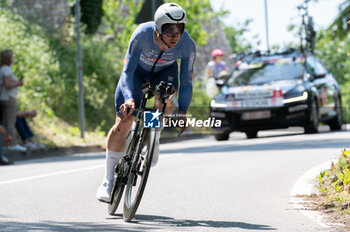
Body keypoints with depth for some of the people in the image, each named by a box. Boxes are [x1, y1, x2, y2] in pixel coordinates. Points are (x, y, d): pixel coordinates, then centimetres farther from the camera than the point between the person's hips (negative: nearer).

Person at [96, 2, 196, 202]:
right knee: (123, 123, -12)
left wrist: (183, 112, -32)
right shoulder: (142, 34, -37)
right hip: (138, 69, -1)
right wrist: (129, 98, -50)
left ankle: (154, 141, 2)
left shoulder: (187, 45, -31)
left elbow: (186, 82, -23)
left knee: (166, 104, -31)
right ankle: (108, 179, -1)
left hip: (164, 71, 1)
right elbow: (128, 72, -34)